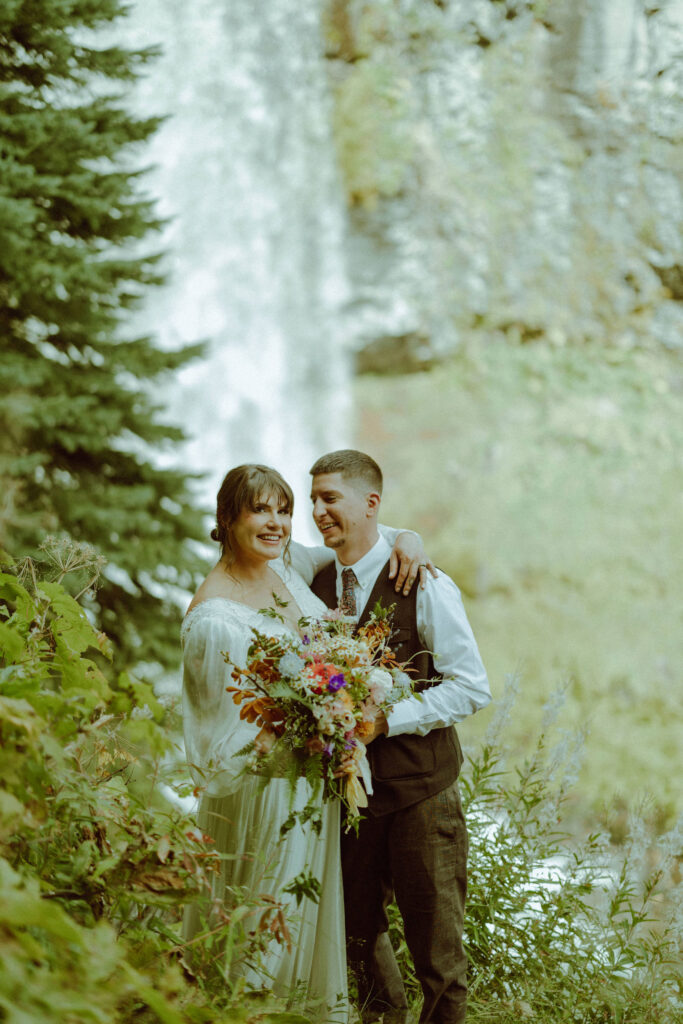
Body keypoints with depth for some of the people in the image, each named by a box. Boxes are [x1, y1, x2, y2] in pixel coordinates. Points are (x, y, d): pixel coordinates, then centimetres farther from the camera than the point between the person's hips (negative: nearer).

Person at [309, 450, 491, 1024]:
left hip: (420, 787, -5)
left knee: (435, 941, 3)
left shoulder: (426, 588, -11)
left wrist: (386, 717, -21)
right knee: (359, 932, 16)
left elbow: (472, 687, -13)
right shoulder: (317, 587, 6)